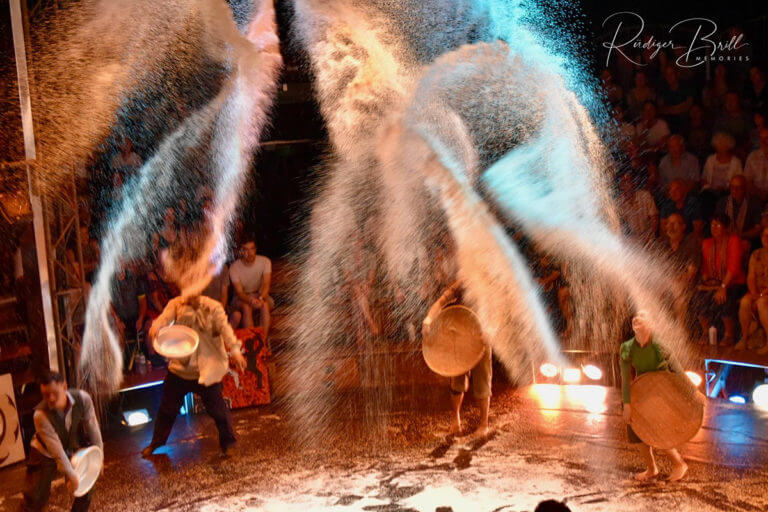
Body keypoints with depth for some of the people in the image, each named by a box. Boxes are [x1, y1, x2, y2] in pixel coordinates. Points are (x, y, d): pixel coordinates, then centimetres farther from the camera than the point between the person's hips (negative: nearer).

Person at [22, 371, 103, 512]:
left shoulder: (83, 398, -27)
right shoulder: (40, 415, -35)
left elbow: (92, 426, -13)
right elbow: (56, 449, -31)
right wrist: (71, 475, -27)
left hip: (72, 450, 4)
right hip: (45, 453, -4)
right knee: (37, 497, 0)